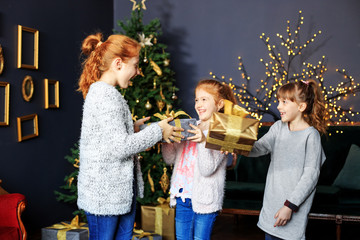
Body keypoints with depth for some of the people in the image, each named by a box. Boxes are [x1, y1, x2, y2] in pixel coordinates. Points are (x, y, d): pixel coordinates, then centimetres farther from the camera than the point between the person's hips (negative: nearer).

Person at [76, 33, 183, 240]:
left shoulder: (102, 92, 13)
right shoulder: (106, 95, -19)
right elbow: (120, 147, -23)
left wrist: (131, 128, 9)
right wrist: (157, 130, -13)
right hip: (105, 193, -10)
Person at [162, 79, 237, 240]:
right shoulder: (189, 127, 9)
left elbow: (207, 170, -18)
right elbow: (170, 159, 9)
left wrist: (203, 142, -30)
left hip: (204, 200, -5)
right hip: (182, 197, 6)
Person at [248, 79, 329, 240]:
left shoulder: (311, 135, -13)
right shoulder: (278, 127, 5)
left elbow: (311, 174, -15)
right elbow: (259, 148, -1)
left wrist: (290, 205, -17)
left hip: (294, 204, -5)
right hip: (271, 201, 6)